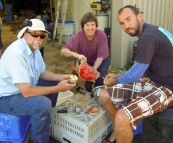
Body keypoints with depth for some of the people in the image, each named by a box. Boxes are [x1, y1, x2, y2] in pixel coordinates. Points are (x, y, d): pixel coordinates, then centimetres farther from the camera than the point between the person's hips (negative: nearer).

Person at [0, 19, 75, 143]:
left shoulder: (33, 47, -1)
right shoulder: (17, 54, -30)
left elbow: (42, 73, 12)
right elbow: (26, 91, -32)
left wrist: (62, 77, -4)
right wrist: (58, 88, -24)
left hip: (24, 87, 10)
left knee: (53, 83, 12)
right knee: (43, 103, -30)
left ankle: (46, 120, 27)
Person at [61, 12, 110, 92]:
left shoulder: (102, 35, -28)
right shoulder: (78, 36, -27)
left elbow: (100, 57, -25)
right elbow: (63, 51, -34)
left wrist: (94, 69, -42)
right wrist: (75, 54, -54)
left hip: (101, 61, 0)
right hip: (85, 62, 1)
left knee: (99, 77, -26)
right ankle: (88, 93, 10)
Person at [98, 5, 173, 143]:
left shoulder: (148, 36, -22)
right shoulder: (148, 32, 8)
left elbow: (135, 75, -17)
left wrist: (114, 81, 1)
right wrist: (118, 76, 14)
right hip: (150, 80, 9)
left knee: (121, 118, -30)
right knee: (104, 95, 5)